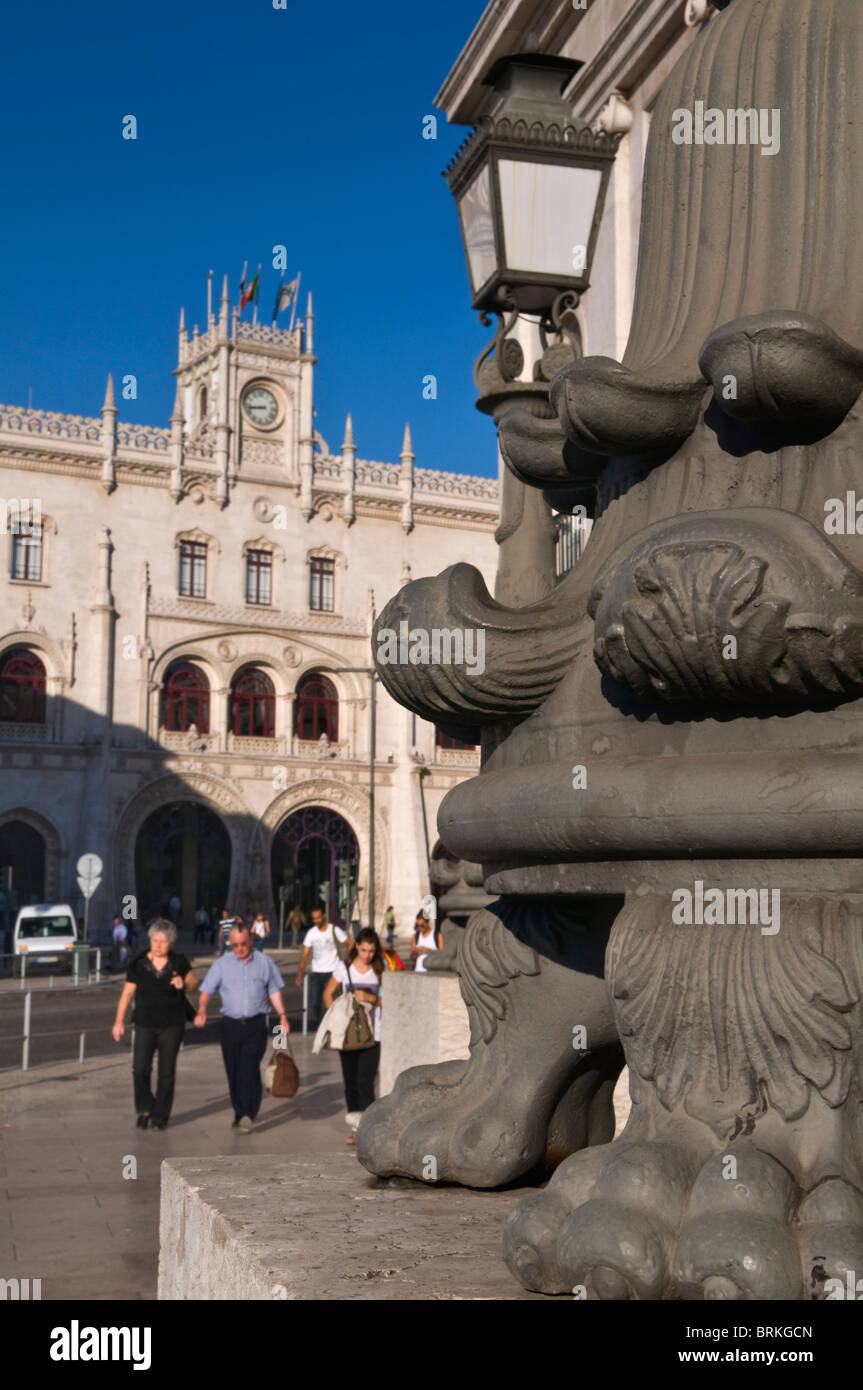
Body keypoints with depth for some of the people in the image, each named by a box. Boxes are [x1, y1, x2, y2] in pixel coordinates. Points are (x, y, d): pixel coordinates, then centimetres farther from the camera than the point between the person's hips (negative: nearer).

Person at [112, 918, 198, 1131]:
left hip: (172, 1026, 0)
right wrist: (119, 1021, -3)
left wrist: (184, 985, -12)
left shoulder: (179, 963, 0)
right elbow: (127, 993, 2)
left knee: (166, 1072, 2)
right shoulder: (138, 964, -1)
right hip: (145, 1025, 0)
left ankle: (160, 1116, 15)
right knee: (140, 1069, -9)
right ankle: (145, 1109, 15)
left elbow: (194, 984, 11)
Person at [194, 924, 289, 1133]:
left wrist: (282, 1015, 6)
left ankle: (247, 1114, -15)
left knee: (250, 1069, -14)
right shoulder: (222, 964, 7)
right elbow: (206, 990, 1)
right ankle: (240, 1115, 15)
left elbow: (274, 991, 14)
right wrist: (202, 1010, -17)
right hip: (231, 1024, 2)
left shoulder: (264, 962, 8)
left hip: (255, 1025, -2)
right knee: (233, 1072, 4)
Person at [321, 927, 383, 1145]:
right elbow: (328, 993, 9)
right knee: (350, 1081, 7)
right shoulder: (344, 967, 3)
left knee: (365, 1081, -11)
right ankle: (355, 1128, 20)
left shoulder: (380, 970, 2)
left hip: (372, 1034, -2)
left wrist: (371, 998, -14)